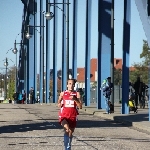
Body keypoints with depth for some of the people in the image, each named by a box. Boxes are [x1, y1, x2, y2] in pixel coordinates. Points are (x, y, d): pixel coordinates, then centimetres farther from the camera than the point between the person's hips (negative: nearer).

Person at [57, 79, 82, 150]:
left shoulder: (77, 94, 0)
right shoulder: (63, 93, 3)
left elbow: (80, 106, -6)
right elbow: (59, 102, 22)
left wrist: (75, 99, -19)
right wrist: (59, 104, 0)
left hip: (73, 116, 2)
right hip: (64, 116, -2)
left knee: (70, 132, 14)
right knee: (67, 129, -28)